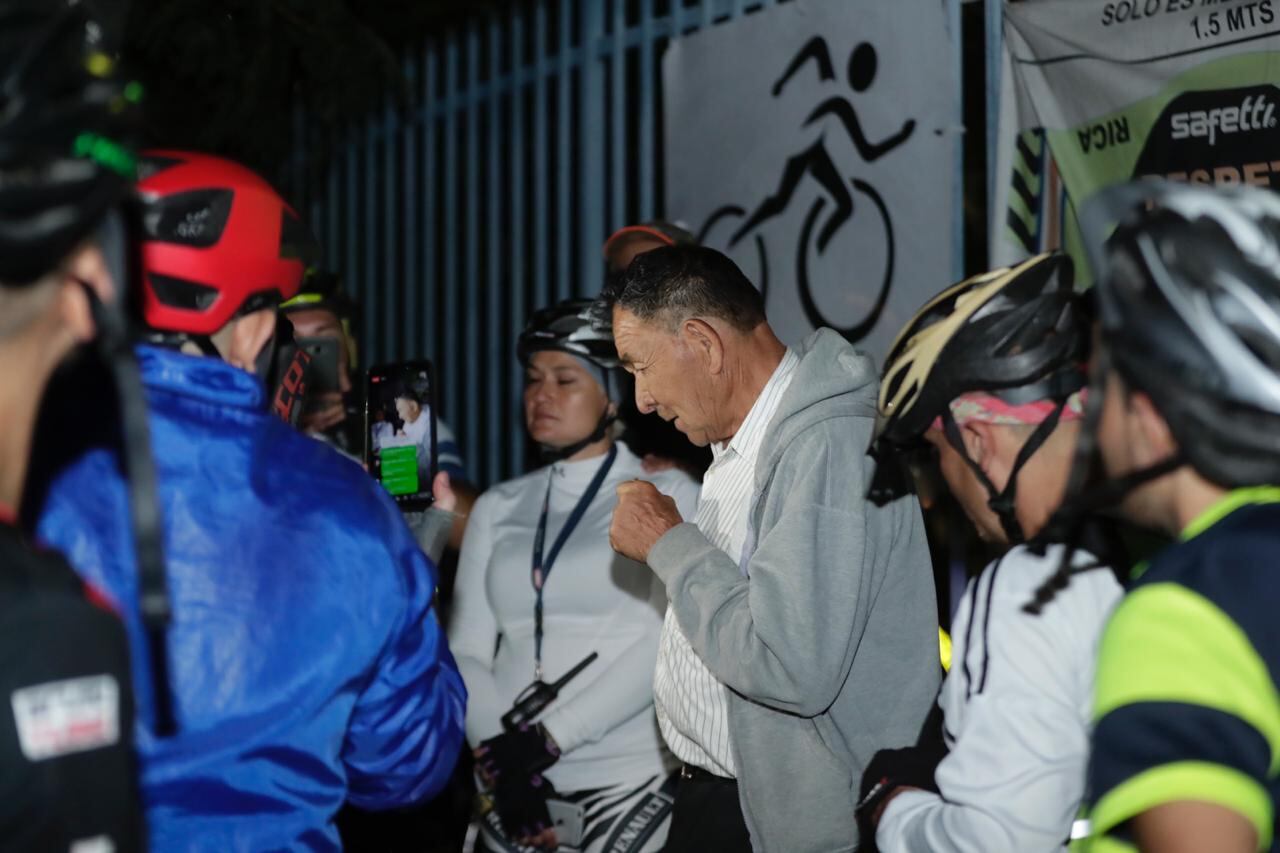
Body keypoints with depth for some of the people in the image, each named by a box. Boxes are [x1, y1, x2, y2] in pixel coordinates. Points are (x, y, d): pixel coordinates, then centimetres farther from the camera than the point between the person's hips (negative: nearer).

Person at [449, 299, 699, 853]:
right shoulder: (497, 508, 10)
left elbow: (669, 642, -11)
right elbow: (465, 650, 4)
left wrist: (548, 738, -16)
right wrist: (501, 761, -12)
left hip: (627, 780, -3)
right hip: (512, 783, 3)